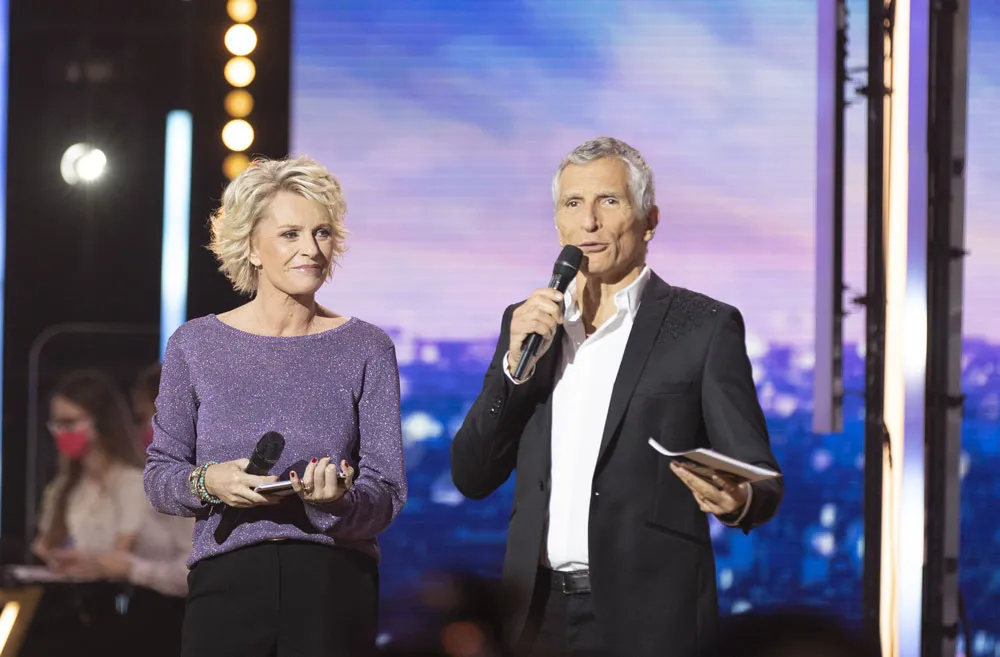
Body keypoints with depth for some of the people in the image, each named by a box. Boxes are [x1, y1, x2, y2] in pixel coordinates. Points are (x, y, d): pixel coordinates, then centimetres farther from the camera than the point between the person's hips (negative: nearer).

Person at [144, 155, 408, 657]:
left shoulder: (367, 350, 3)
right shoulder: (194, 346, 3)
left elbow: (388, 493, -1)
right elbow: (159, 474, 8)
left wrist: (336, 500, -22)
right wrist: (207, 483, -13)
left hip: (335, 586, 0)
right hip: (227, 581, 0)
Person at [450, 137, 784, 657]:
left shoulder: (704, 327, -2)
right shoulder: (527, 324, 10)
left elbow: (762, 482, -4)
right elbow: (471, 477, 5)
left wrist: (737, 501, -28)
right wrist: (516, 362, -8)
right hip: (540, 614, 4)